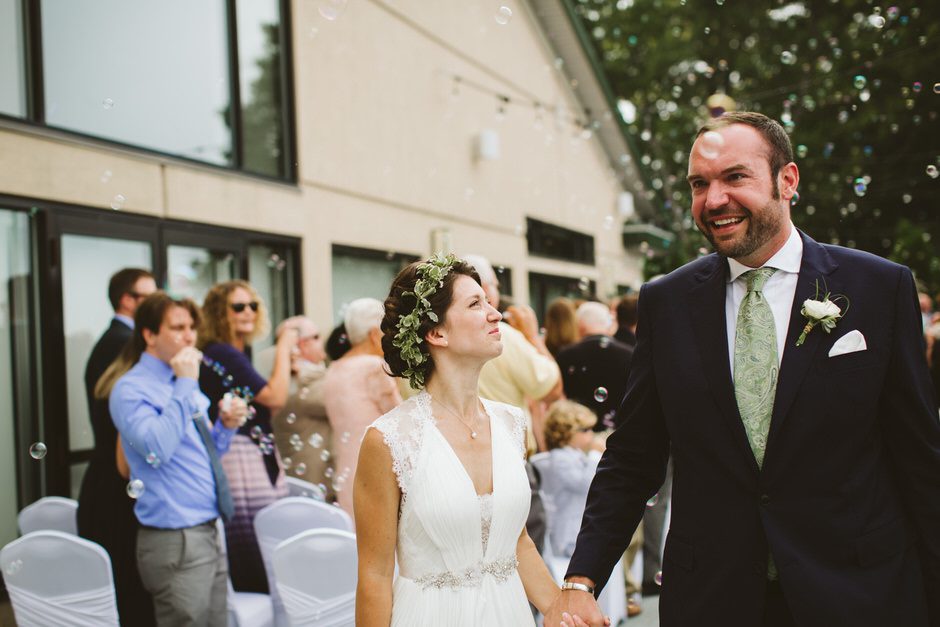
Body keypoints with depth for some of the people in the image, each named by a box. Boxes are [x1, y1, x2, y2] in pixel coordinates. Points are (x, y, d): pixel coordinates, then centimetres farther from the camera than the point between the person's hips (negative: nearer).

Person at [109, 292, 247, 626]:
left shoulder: (184, 386, 14)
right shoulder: (130, 389, -10)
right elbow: (157, 449, -26)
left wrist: (225, 424, 3)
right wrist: (185, 384, -20)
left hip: (209, 533, 8)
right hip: (175, 541, -8)